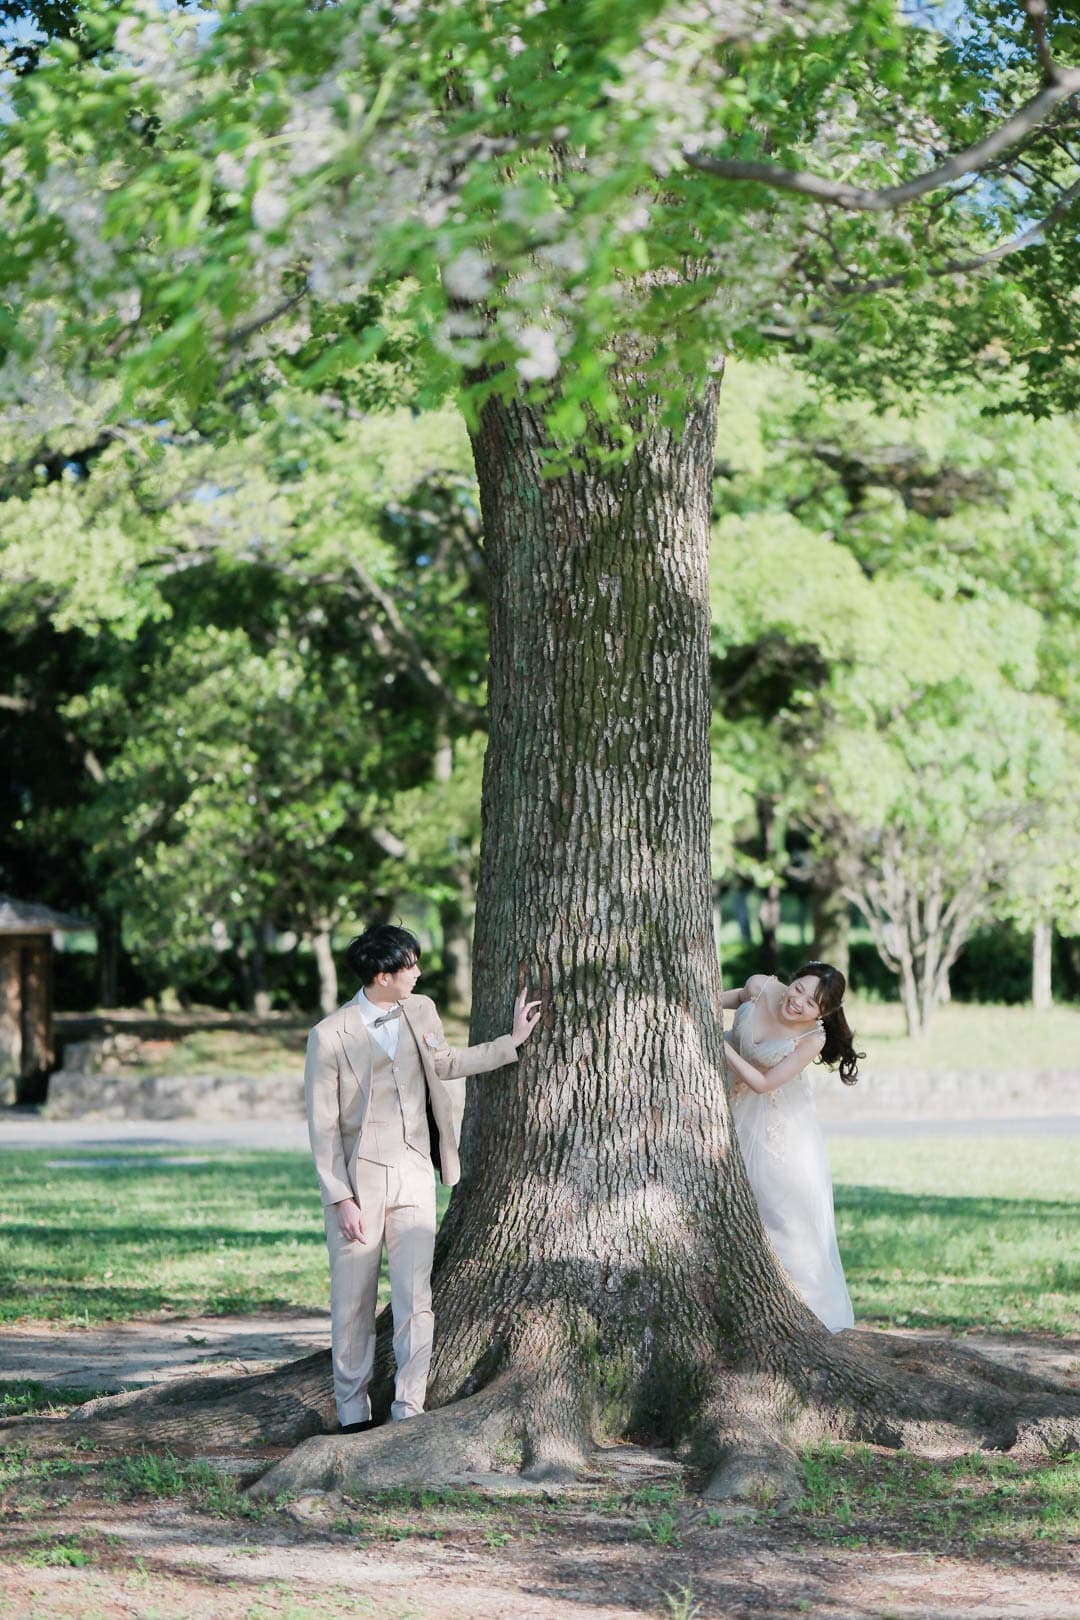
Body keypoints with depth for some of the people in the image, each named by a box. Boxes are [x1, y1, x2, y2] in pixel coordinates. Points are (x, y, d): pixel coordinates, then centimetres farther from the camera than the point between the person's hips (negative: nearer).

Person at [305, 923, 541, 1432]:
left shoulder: (421, 1011, 6)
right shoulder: (330, 1037, -10)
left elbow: (444, 1063, 28)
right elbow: (323, 1127, -8)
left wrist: (513, 1041, 26)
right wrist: (341, 1199, -13)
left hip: (413, 1176, 4)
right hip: (358, 1178, -4)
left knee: (415, 1298, -4)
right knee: (353, 1301, 3)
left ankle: (408, 1410, 2)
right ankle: (353, 1414, 14)